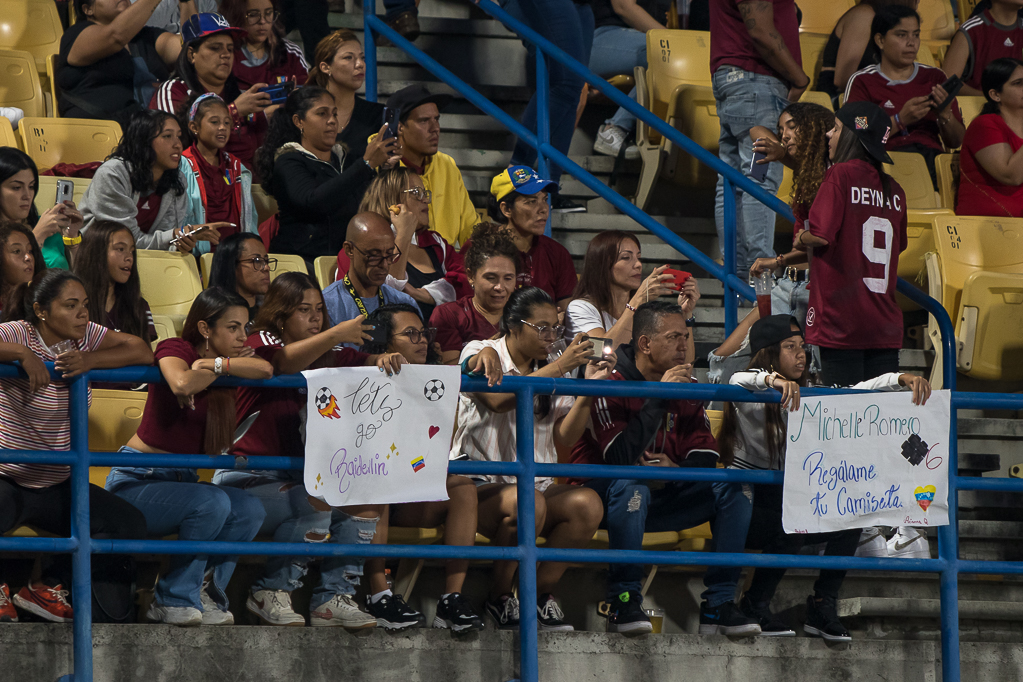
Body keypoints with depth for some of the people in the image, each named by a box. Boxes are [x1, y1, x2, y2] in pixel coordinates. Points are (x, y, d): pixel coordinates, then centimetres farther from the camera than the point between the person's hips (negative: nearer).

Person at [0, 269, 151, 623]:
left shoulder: (86, 335, 2)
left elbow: (143, 351, -8)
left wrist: (90, 361, -22)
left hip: (57, 487, 6)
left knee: (131, 525, -11)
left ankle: (47, 587, 5)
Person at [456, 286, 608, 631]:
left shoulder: (551, 370, 18)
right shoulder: (482, 354, 1)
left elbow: (564, 438, 9)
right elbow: (499, 400, -21)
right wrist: (560, 367, -18)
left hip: (537, 482, 5)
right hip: (482, 484, -5)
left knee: (588, 504, -25)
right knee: (529, 503, -37)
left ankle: (542, 591, -9)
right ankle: (499, 596, -15)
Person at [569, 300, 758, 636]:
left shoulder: (687, 387, 6)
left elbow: (705, 457, 1)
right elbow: (622, 457, -28)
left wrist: (677, 469, -23)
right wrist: (660, 396, -28)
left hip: (661, 497, 6)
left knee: (734, 488, -9)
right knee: (631, 483, -38)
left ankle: (718, 606, -13)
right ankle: (623, 603, -32)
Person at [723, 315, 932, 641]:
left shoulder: (805, 396, 9)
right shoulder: (753, 398, -12)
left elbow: (855, 393, 2)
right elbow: (738, 382, -37)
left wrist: (902, 379, -15)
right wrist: (773, 379, -59)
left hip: (785, 501, 7)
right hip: (744, 507, -7)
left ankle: (823, 609, -3)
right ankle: (755, 607, -13)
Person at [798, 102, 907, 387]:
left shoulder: (841, 174, -8)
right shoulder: (894, 189, 10)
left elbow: (821, 235, -20)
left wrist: (802, 238, 6)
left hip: (841, 321, -6)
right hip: (886, 325, 6)